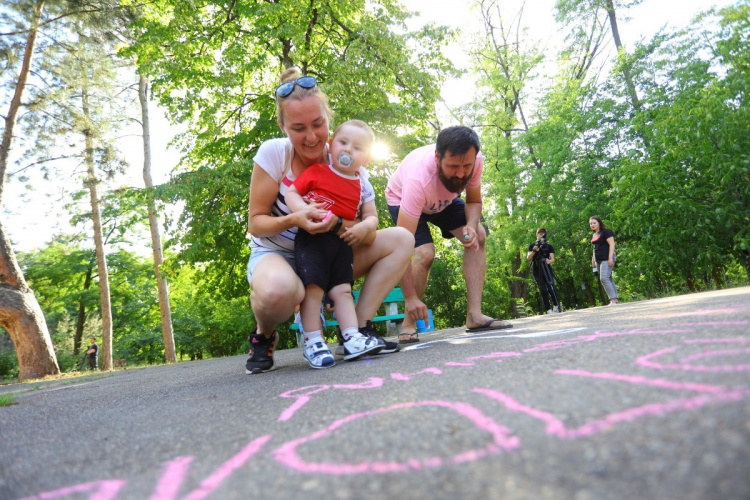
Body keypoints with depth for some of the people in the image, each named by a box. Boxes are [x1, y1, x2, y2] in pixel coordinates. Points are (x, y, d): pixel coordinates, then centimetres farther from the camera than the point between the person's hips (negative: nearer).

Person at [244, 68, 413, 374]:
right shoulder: (273, 153, -15)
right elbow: (255, 222, -12)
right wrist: (294, 220, -33)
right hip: (275, 254, -4)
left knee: (401, 239, -12)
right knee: (278, 289, -42)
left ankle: (358, 330, -11)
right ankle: (263, 336, -5)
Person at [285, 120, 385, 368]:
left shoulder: (363, 186, 8)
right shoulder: (316, 172, -1)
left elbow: (371, 216, 10)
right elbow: (291, 193, -1)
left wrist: (364, 227, -13)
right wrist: (304, 210, -20)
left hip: (342, 243, 3)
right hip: (312, 238, -3)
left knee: (342, 289, 3)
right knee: (313, 288, -7)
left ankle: (352, 338, 4)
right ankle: (313, 343, -1)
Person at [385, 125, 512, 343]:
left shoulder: (473, 161, -30)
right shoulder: (418, 178, -45)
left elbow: (474, 201, -9)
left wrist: (471, 225, -32)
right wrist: (410, 297, -42)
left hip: (443, 199, 5)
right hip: (402, 199, -5)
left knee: (478, 237, -14)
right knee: (425, 253, -26)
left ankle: (474, 315, -10)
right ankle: (408, 322, -6)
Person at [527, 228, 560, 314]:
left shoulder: (549, 246, 11)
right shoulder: (532, 246, 11)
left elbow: (552, 258, -1)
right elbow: (528, 258, 1)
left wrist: (549, 261, -25)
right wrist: (534, 251, -17)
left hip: (546, 269, 0)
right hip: (537, 271, 0)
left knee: (551, 286, -17)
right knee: (543, 290, -3)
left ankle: (556, 306, -8)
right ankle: (549, 310, -3)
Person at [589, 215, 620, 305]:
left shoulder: (606, 232, -6)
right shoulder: (594, 235, 18)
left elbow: (612, 244, -13)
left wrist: (610, 258, -21)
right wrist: (593, 260, 21)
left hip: (606, 259, -9)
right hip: (598, 260, 9)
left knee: (604, 278, -19)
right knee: (608, 279, 8)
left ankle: (613, 299, -19)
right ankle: (616, 299, 11)